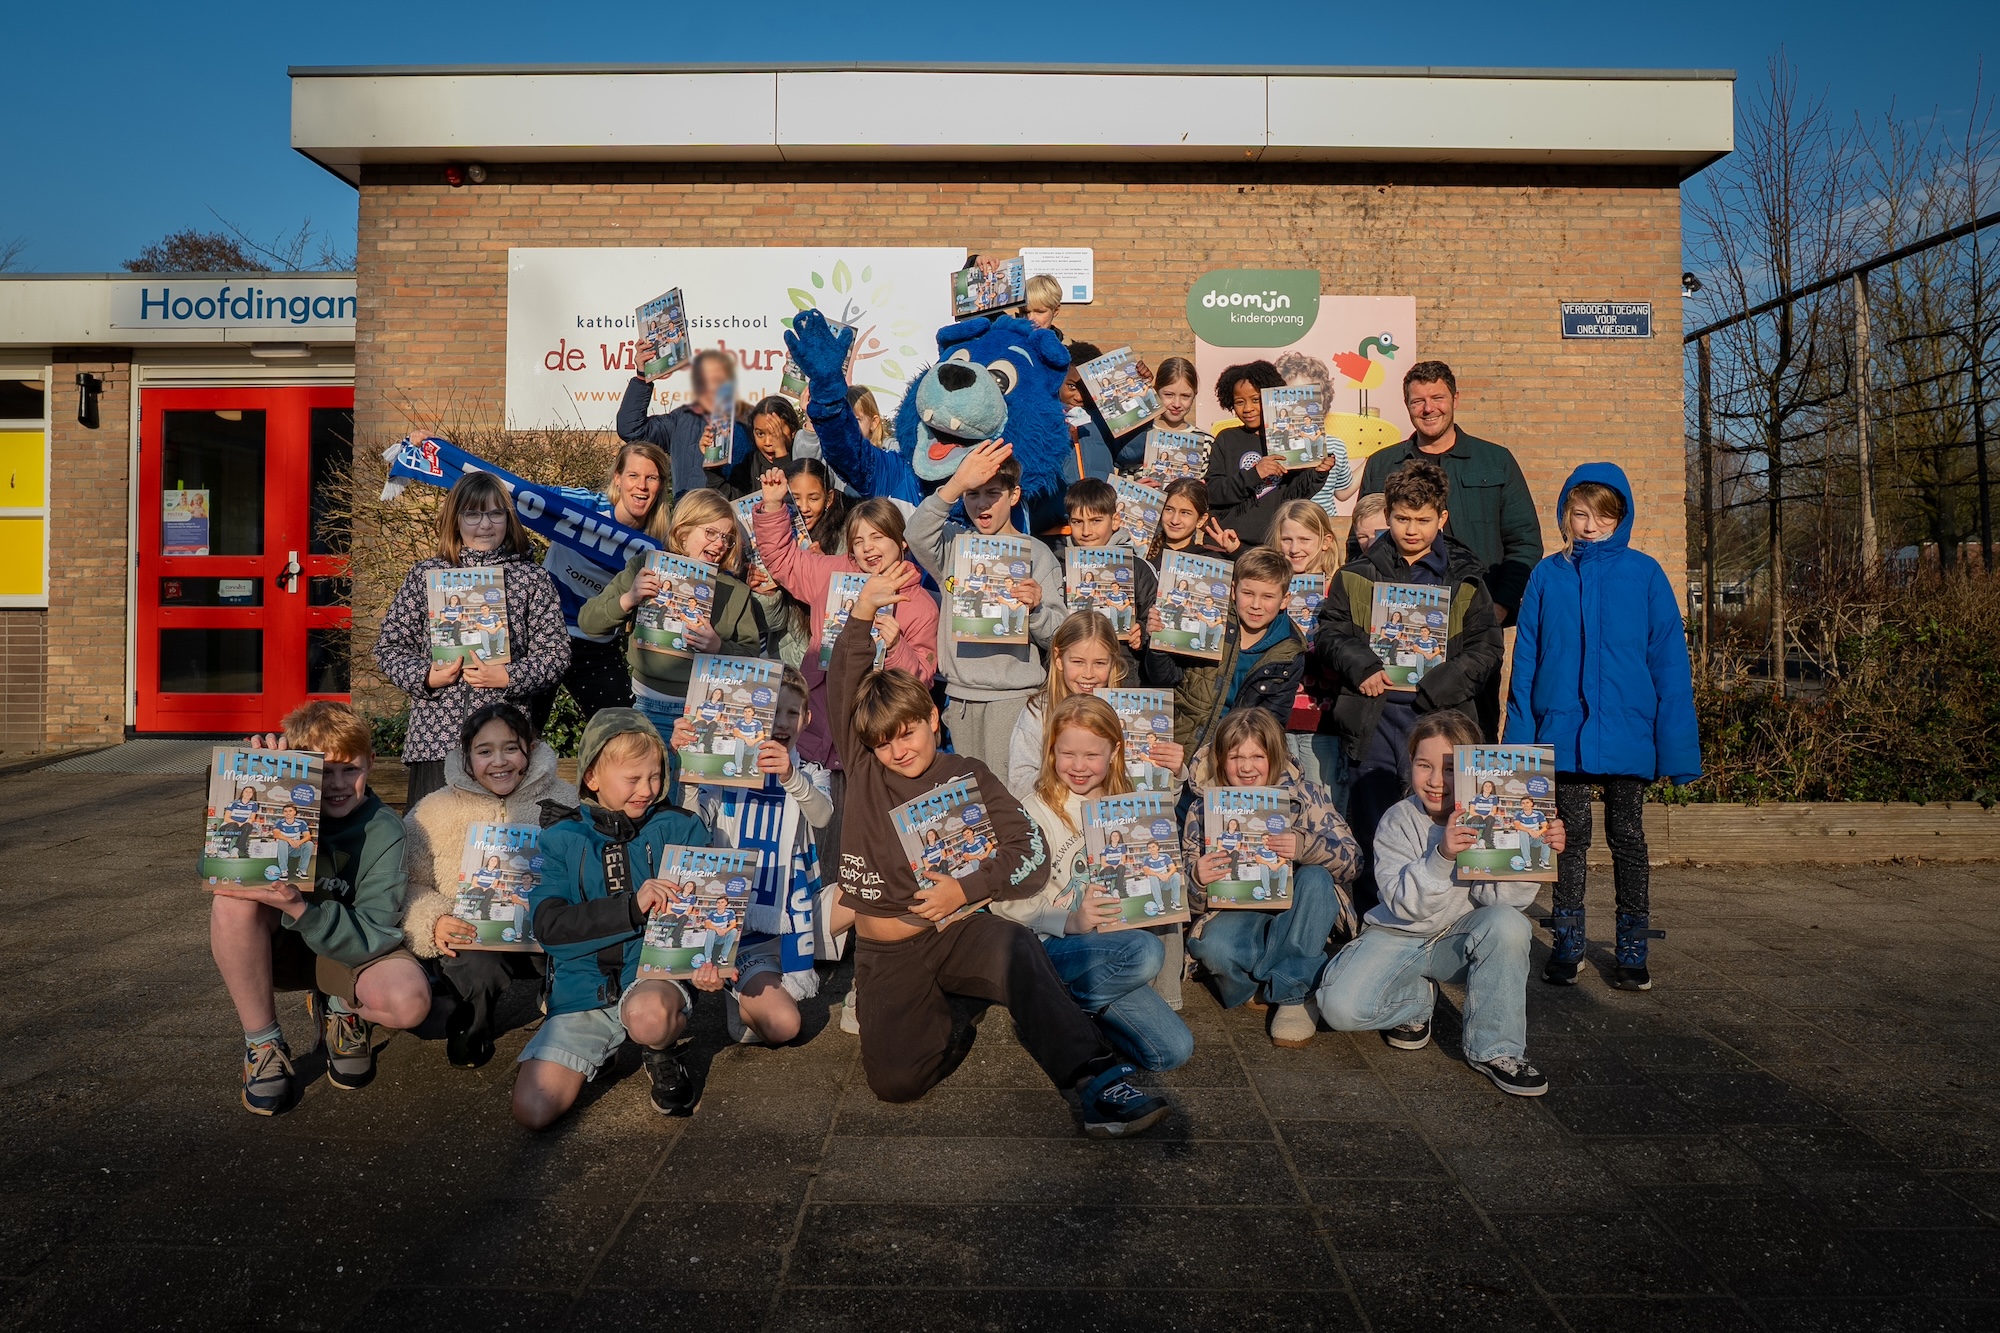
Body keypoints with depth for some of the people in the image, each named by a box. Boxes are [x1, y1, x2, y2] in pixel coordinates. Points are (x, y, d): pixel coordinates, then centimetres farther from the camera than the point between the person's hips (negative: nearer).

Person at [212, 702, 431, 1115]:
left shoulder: (384, 833, -18)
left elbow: (373, 937, -22)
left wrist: (300, 908, -40)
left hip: (346, 951, -2)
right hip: (276, 945, 2)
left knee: (409, 1000, -32)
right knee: (233, 899, -30)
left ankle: (340, 1011, 7)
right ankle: (262, 1042, -13)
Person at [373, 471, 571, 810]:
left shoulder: (532, 578, 5)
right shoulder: (425, 575, 9)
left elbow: (556, 654, 2)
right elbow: (389, 647, 11)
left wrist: (508, 677, -13)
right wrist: (426, 677, -7)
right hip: (434, 740, 1)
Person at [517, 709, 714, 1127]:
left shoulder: (681, 829, 2)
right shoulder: (562, 839, 3)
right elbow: (548, 924, -10)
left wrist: (711, 959, -21)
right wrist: (632, 906, -24)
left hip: (656, 972, -1)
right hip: (581, 987, 2)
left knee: (647, 1014, -37)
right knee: (533, 1110, -14)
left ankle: (659, 1059, 0)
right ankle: (600, 1047, 18)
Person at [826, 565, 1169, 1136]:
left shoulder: (967, 776, 5)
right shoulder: (863, 769, 8)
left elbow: (1031, 855, -1)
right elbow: (844, 683, -3)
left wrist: (967, 888, -12)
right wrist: (863, 610, -10)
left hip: (957, 931, -1)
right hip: (887, 950, 1)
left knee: (1017, 947, -35)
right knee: (895, 1079, -17)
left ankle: (1096, 1079, -32)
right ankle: (949, 1018, 14)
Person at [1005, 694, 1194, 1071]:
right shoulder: (1036, 811, -7)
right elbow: (1007, 901, -12)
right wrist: (1070, 921, -24)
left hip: (1114, 940, 6)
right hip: (1053, 944, -6)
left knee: (1175, 1050, -12)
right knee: (1146, 951, -34)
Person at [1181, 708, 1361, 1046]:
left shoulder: (1306, 795, -3)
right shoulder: (1203, 807, 0)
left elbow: (1352, 860, -12)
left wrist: (1305, 846, -33)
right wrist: (1197, 879, -25)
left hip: (1297, 919, 1)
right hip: (1237, 913, 0)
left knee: (1317, 878, -31)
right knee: (1211, 946, -34)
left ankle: (1293, 994, -19)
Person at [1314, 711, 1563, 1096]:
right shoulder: (1399, 821, -12)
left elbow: (1502, 897, -19)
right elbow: (1406, 904, -22)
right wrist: (1441, 855, -38)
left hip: (1460, 941, 1)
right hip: (1398, 936, -1)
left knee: (1507, 923, -33)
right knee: (1340, 1007, -25)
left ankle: (1494, 1049, -14)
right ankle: (1417, 997, 9)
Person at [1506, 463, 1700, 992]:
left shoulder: (1645, 573, -2)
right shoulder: (1547, 575, 2)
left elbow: (1669, 659, -2)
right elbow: (1525, 657, 2)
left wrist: (1675, 739, -7)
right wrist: (1520, 732, -2)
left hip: (1626, 729, -1)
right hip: (1562, 729, 1)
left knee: (1627, 834, 10)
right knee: (1571, 834, 11)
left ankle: (1632, 950, 23)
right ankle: (1567, 946, 23)